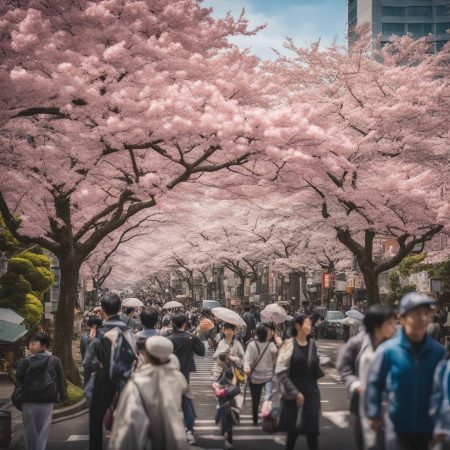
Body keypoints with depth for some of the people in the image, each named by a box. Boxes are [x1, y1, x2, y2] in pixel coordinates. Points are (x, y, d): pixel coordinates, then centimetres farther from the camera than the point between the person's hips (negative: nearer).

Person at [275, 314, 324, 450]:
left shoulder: (312, 344, 5)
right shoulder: (289, 344, -8)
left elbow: (316, 370, 13)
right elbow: (281, 372, -12)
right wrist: (295, 393, -14)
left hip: (311, 393, 3)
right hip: (293, 394, -3)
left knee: (312, 431, -3)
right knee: (293, 429, 6)